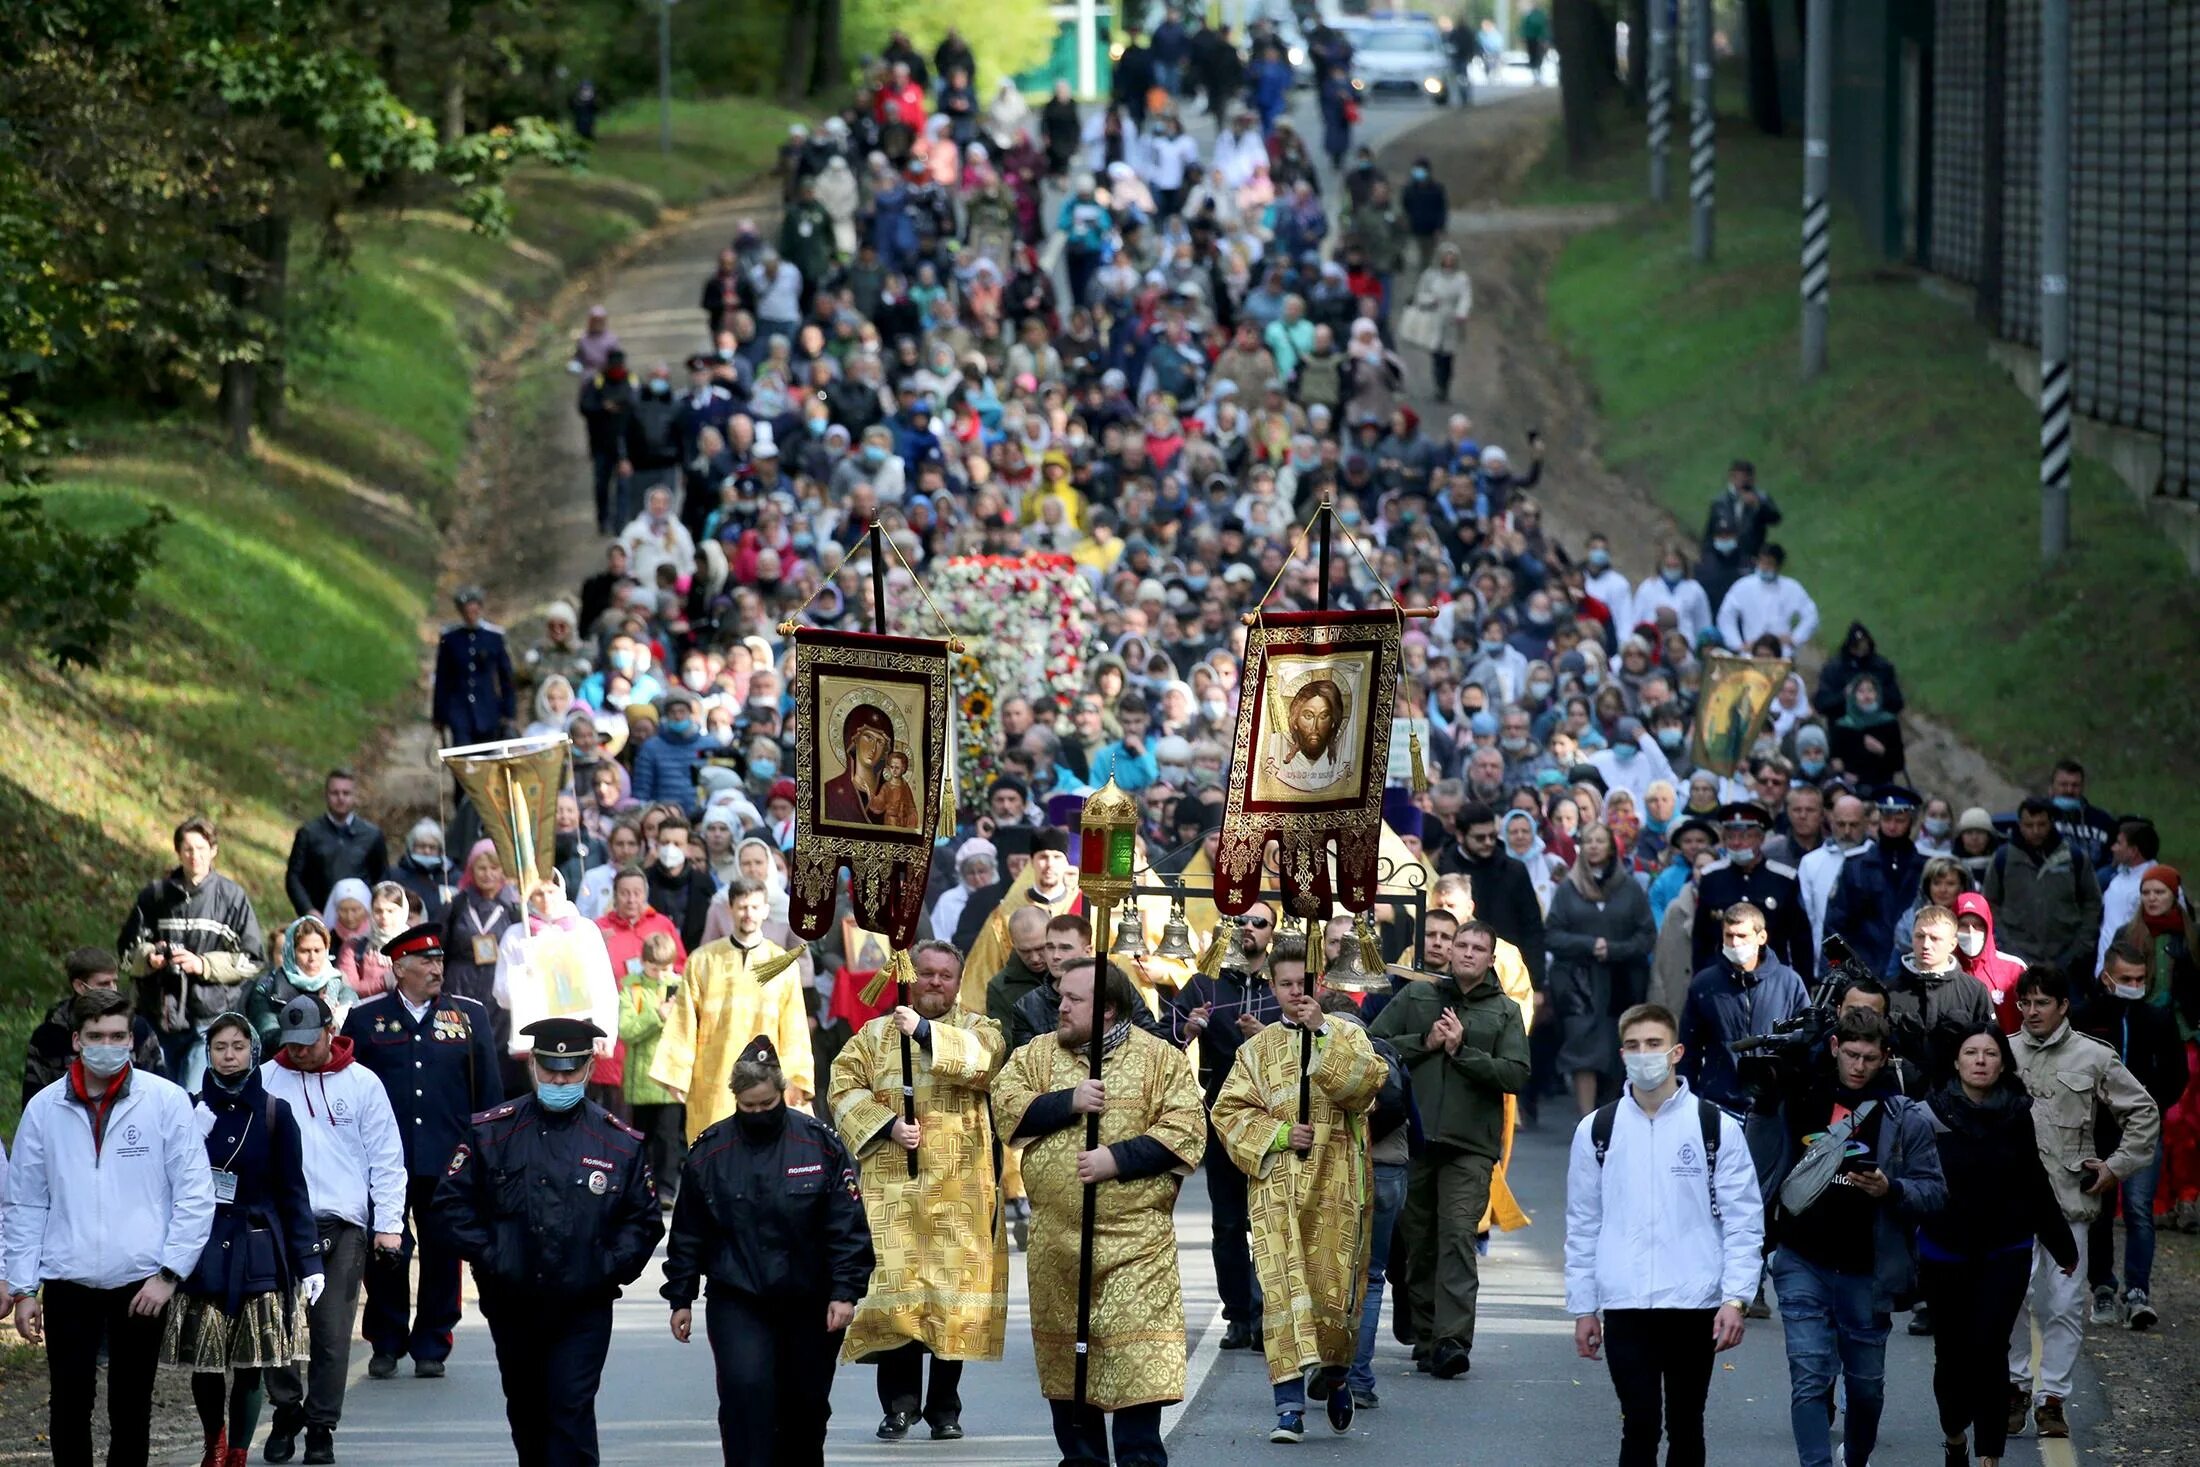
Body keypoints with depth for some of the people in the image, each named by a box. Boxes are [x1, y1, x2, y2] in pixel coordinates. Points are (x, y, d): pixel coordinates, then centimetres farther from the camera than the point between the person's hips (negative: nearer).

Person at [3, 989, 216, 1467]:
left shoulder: (166, 1101, -2)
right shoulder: (44, 1109, 3)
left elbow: (195, 1194, -2)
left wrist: (170, 1272, -8)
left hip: (142, 1282, -1)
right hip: (68, 1281, 1)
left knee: (131, 1409, 8)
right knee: (68, 1406, 0)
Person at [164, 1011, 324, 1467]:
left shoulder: (274, 1114, 3)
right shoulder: (190, 1111, 5)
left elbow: (292, 1192, 3)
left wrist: (309, 1260, -1)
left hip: (257, 1254, -1)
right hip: (202, 1253, 1)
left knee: (249, 1365, -3)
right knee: (203, 1361, 1)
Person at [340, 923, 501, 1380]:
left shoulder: (470, 1016, 8)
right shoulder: (365, 1020, 5)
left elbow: (490, 1091, 10)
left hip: (448, 1162, 1)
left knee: (442, 1255, 4)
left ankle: (431, 1346, 15)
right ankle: (386, 1345, 15)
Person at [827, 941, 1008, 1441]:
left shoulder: (976, 1028, 10)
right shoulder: (875, 1034, 15)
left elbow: (983, 1058, -13)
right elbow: (844, 1086, 4)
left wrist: (925, 1032, -21)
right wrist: (886, 1124, -11)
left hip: (959, 1189, -1)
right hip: (893, 1187, 1)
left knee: (954, 1292, -2)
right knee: (893, 1289, -7)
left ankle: (945, 1407, 9)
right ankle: (899, 1404, 2)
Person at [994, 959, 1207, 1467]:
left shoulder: (1161, 1059, 0)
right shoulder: (1037, 1055, 9)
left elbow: (1187, 1131, -8)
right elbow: (1005, 1106, -2)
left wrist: (1118, 1159, -17)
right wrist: (1068, 1102, -14)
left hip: (1135, 1238, -4)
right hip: (1056, 1238, 4)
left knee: (1137, 1352, -10)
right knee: (1064, 1353, 10)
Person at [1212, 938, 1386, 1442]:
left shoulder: (1348, 1036, 8)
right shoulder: (1257, 1049, 11)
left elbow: (1365, 1084, -12)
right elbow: (1229, 1112, 6)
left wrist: (1322, 1033, -16)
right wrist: (1278, 1134, -8)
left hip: (1336, 1184, 0)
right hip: (1275, 1185, 0)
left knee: (1335, 1287, 2)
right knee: (1282, 1288, -11)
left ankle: (1335, 1375, 31)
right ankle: (1290, 1404, -15)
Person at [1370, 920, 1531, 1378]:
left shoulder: (1505, 1012, 10)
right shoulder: (1415, 997, 14)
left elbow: (1516, 1074, 0)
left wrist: (1462, 1051, -9)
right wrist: (1424, 1043, -4)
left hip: (1470, 1147, -2)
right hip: (1413, 1138, 2)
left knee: (1458, 1236, -15)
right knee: (1419, 1242, 6)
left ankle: (1453, 1340, -22)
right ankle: (1425, 1337, 15)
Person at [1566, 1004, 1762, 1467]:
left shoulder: (1717, 1128, 0)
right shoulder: (1597, 1130, 5)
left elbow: (1744, 1220, -1)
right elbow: (1583, 1224, 10)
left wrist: (1735, 1297, -9)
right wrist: (1582, 1307, 7)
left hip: (1695, 1306, 0)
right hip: (1624, 1305, 0)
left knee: (1685, 1426, 10)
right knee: (1640, 1425, -7)